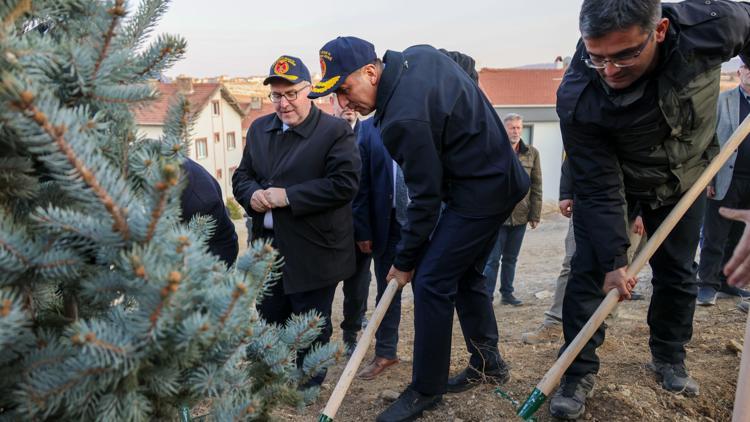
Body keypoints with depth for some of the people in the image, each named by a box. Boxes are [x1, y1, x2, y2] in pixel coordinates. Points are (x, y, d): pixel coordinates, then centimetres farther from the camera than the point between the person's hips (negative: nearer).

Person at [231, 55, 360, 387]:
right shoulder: (259, 129, 11)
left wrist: (288, 196, -22)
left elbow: (344, 183, -21)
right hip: (267, 247, 6)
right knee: (270, 318, 19)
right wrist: (252, 195, -10)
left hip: (313, 251, -6)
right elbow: (241, 175, 14)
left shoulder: (335, 131, -11)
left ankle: (308, 385, 30)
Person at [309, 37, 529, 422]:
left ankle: (426, 390, 6)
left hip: (479, 193, -10)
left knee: (432, 281, -7)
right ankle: (488, 363, 32)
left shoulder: (405, 118, -28)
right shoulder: (419, 54, 0)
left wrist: (405, 260, -8)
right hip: (499, 177, 10)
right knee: (464, 275, 17)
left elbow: (425, 198, -21)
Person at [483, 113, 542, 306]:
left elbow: (536, 186, 6)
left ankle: (507, 293, 27)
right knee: (492, 259, 1)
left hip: (520, 217, 4)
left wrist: (535, 215, 3)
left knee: (511, 258, 15)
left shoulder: (532, 153, 5)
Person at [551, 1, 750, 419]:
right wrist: (614, 259, -27)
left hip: (684, 178, 3)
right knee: (589, 270, -9)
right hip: (610, 179, -2)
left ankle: (669, 358, 33)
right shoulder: (577, 98, -36)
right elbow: (600, 189, -28)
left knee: (678, 274, 10)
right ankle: (579, 373, 7)